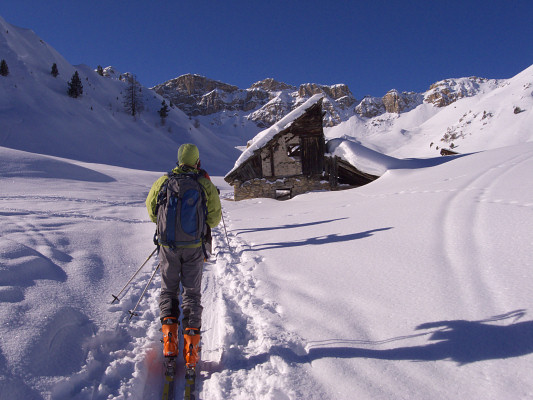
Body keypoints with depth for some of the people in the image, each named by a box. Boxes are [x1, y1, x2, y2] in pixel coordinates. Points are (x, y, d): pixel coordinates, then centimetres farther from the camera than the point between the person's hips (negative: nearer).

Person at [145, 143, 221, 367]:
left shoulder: (163, 182, -2)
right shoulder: (205, 185, -5)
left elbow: (151, 209, 11)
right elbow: (214, 218, -1)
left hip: (168, 245, 1)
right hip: (194, 247, 0)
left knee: (168, 290, 18)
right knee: (192, 292, 11)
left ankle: (169, 336, 7)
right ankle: (191, 342, 5)